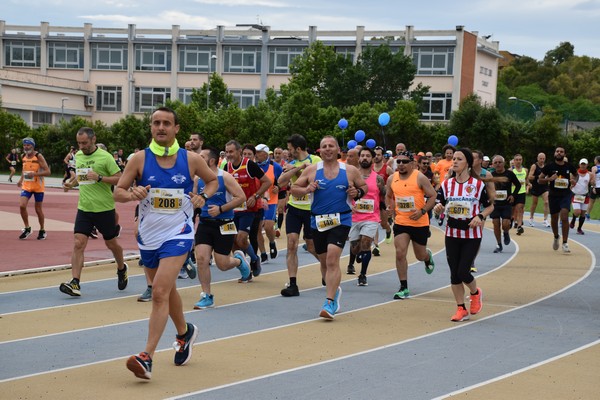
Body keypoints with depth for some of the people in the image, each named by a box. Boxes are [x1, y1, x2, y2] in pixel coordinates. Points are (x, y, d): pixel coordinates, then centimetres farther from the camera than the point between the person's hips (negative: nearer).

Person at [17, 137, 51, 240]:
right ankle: (27, 228, 3)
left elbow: (47, 172, -16)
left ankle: (42, 231, 23)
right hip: (26, 186, 4)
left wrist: (34, 174, -28)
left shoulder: (38, 156, -13)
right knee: (22, 206, -13)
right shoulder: (23, 157, 5)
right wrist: (21, 180, 9)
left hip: (38, 186, -4)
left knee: (38, 209, 5)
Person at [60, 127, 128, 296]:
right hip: (84, 209, 4)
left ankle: (122, 269, 41)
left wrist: (99, 178, -23)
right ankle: (75, 283, -14)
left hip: (104, 209, -4)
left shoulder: (105, 157, -11)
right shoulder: (78, 156, 7)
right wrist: (71, 183, 4)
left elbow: (119, 179, -12)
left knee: (111, 244, 13)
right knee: (78, 244, -10)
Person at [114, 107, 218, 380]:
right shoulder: (140, 159, -3)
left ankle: (147, 357, -20)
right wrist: (133, 194, -22)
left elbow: (213, 180, 14)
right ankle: (184, 333, 47)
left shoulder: (191, 160, -3)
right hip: (148, 236, 3)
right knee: (167, 290, 20)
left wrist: (202, 197, -6)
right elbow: (118, 192, -1)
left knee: (160, 293, -18)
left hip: (177, 234, -3)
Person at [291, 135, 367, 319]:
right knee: (324, 261, 15)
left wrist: (358, 192, -7)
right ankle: (335, 290, 42)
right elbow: (294, 188, 6)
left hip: (341, 220, -3)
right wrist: (307, 189, -14)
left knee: (332, 259, -18)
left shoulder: (350, 170, 1)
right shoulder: (312, 170, 2)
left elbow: (364, 186, 15)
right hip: (318, 221, 3)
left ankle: (330, 303, -18)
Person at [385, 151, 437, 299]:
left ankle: (428, 257, 52)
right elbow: (388, 196, 19)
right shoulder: (392, 179, 2)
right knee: (400, 253, -11)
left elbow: (433, 196, -8)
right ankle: (404, 288, -2)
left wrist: (422, 211, -20)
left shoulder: (420, 177, -12)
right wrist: (389, 207, -2)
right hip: (400, 222, 3)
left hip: (420, 223, -3)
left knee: (420, 256, 12)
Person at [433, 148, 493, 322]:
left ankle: (475, 293, 23)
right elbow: (440, 208, 5)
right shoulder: (446, 184, 2)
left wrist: (480, 216, -15)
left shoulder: (478, 184, -6)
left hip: (472, 235, -3)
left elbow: (490, 206, 4)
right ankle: (461, 309, 15)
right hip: (452, 234, 3)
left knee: (463, 272, -10)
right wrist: (438, 208, -19)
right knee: (454, 273, 3)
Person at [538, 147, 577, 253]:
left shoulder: (569, 166, 0)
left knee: (564, 217, -17)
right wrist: (549, 179, -19)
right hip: (553, 195, 1)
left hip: (565, 194, -1)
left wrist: (574, 180, -1)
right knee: (554, 219, 12)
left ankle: (565, 243, -11)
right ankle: (556, 237, 41)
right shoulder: (549, 166, -4)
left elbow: (576, 174, 21)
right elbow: (539, 180, -1)